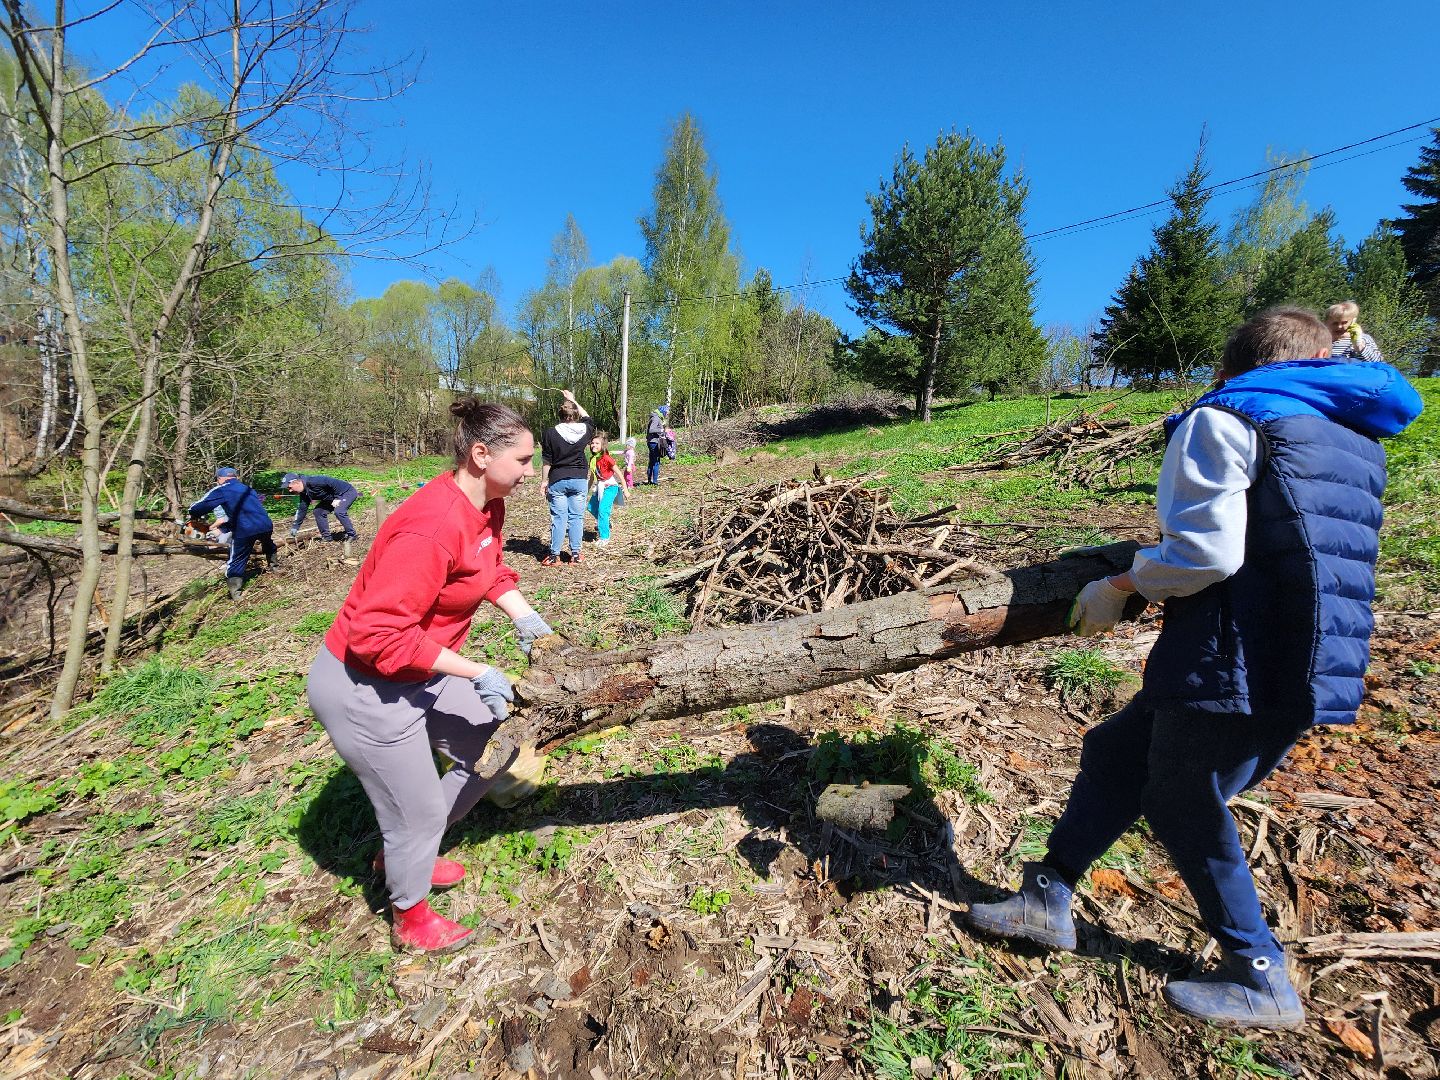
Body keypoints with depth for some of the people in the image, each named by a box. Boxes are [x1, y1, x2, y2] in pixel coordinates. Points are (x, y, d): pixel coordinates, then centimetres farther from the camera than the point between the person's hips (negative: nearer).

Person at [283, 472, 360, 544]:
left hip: (348, 492, -10)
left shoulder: (312, 482, -28)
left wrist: (337, 498, -22)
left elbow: (334, 483, -30)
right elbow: (302, 510, 9)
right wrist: (295, 527, 10)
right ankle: (326, 537, 11)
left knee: (339, 511, -29)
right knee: (318, 511, 4)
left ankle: (351, 536, -15)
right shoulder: (304, 493, 2)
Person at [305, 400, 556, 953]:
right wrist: (477, 673, -26)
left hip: (422, 670, 9)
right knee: (419, 810, 8)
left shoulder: (488, 505, -4)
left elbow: (493, 570, 11)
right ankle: (411, 920, 41)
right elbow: (378, 634, -32)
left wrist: (525, 617, -5)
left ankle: (404, 851, 41)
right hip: (366, 688, -9)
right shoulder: (433, 526, -33)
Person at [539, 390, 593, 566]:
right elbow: (587, 418, 22)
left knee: (558, 517, 3)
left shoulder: (551, 433, -8)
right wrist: (573, 400, 28)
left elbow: (547, 461, -6)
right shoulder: (584, 430, -3)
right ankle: (575, 554, 12)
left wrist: (544, 481, 4)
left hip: (557, 480, -1)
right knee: (576, 517, 7)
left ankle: (554, 555, 9)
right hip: (579, 480, 2)